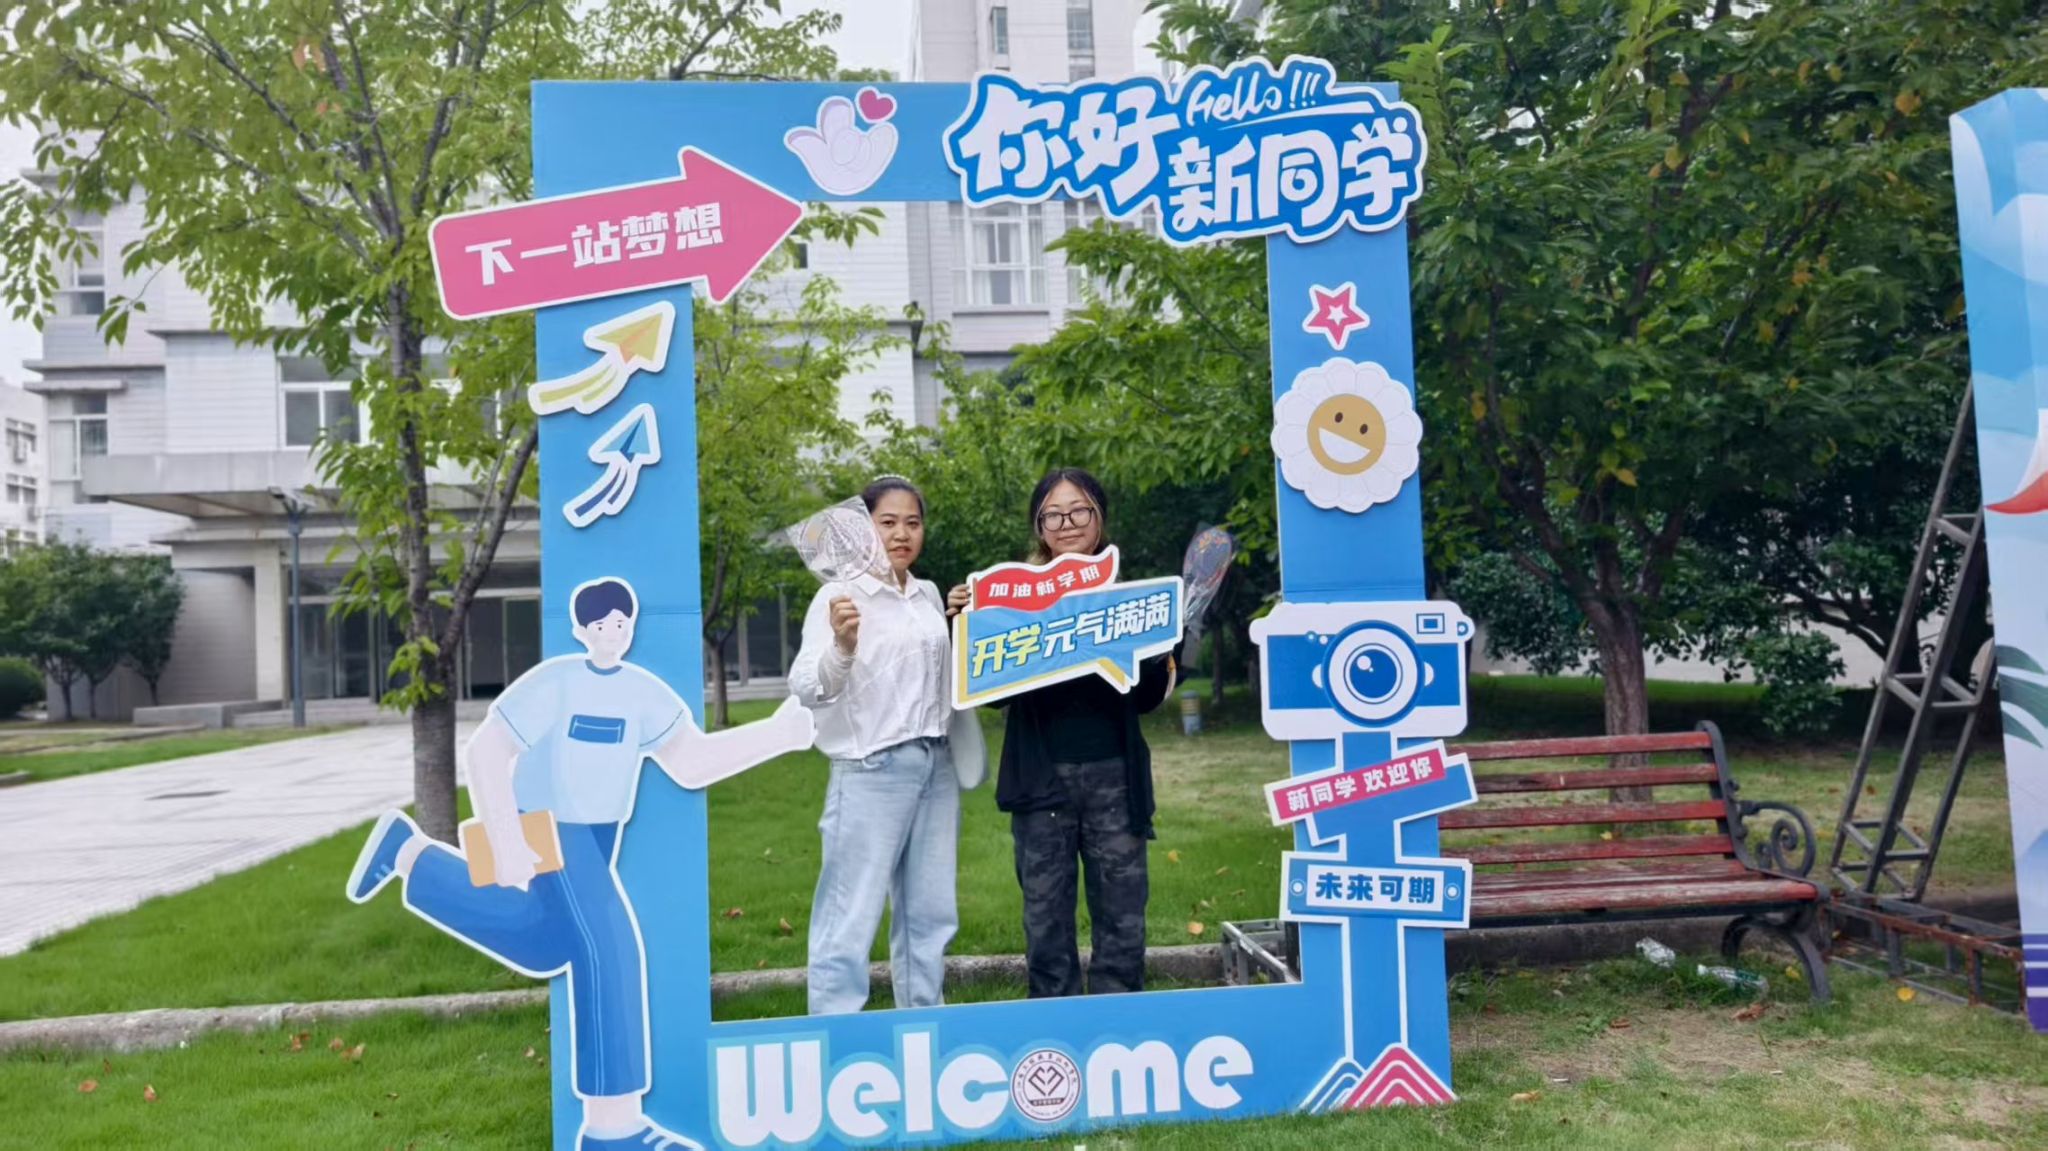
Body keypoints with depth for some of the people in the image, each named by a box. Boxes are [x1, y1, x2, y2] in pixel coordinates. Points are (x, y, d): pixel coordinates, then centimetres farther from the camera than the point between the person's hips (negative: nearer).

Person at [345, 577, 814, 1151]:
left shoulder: (643, 691, -3)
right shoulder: (555, 682, -20)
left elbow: (691, 763, -8)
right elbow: (484, 752, -21)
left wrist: (777, 734, -19)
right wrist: (507, 841, -27)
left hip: (596, 834, 8)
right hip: (548, 829, -8)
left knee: (544, 949, 21)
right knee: (611, 947, -16)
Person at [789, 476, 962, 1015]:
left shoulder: (929, 595, 10)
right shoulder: (840, 595, -8)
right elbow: (807, 689, -19)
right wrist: (842, 645, -38)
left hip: (936, 766, 6)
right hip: (871, 770, -6)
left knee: (930, 913, 13)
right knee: (851, 919, -4)